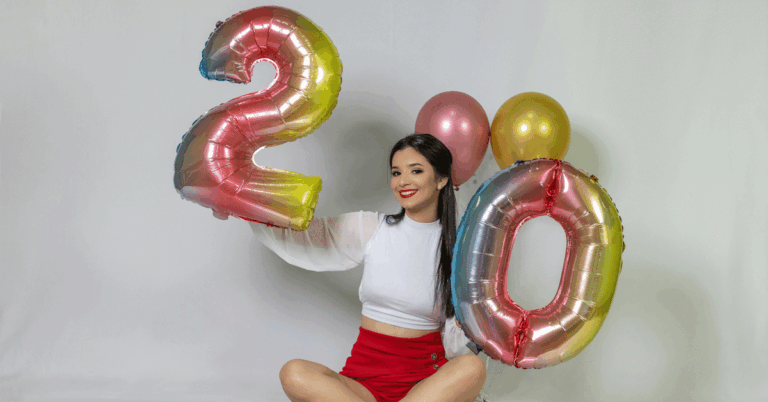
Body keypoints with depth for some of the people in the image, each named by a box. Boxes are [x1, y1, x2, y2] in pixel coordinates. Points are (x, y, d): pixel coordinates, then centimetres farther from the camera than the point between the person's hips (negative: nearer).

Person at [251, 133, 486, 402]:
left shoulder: (455, 247, 4)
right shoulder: (368, 229, 6)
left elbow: (458, 328, 4)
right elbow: (293, 235, 3)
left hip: (426, 378, 0)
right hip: (364, 376, 1)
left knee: (473, 366, -34)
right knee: (294, 374, -29)